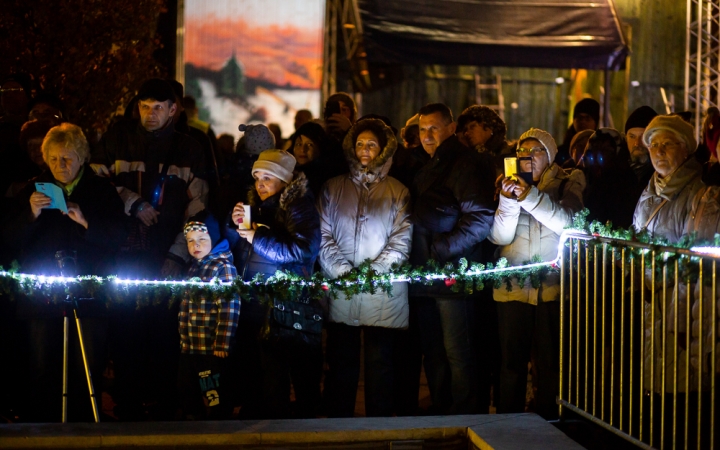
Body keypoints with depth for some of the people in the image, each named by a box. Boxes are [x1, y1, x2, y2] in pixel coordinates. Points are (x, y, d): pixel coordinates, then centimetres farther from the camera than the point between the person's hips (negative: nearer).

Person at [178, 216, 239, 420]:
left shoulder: (223, 267, -11)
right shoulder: (194, 267, 14)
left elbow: (229, 309, -17)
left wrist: (222, 346, -20)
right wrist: (183, 339, 19)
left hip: (212, 350, -8)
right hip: (189, 349, 8)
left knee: (217, 400, -2)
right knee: (188, 396, 17)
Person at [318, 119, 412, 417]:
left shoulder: (397, 192, 10)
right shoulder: (333, 188, 14)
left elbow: (402, 238, 0)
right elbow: (324, 235, 4)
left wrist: (375, 269, -14)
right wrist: (341, 270, -11)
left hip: (383, 292, -1)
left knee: (380, 364, -1)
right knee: (341, 362, 3)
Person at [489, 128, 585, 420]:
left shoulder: (566, 185, 4)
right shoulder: (509, 186, 10)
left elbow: (566, 221, -15)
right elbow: (499, 236, -1)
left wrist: (529, 195, -24)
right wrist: (509, 200, -16)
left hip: (552, 286, -2)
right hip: (513, 286, 2)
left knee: (550, 363, -2)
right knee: (512, 361, 3)